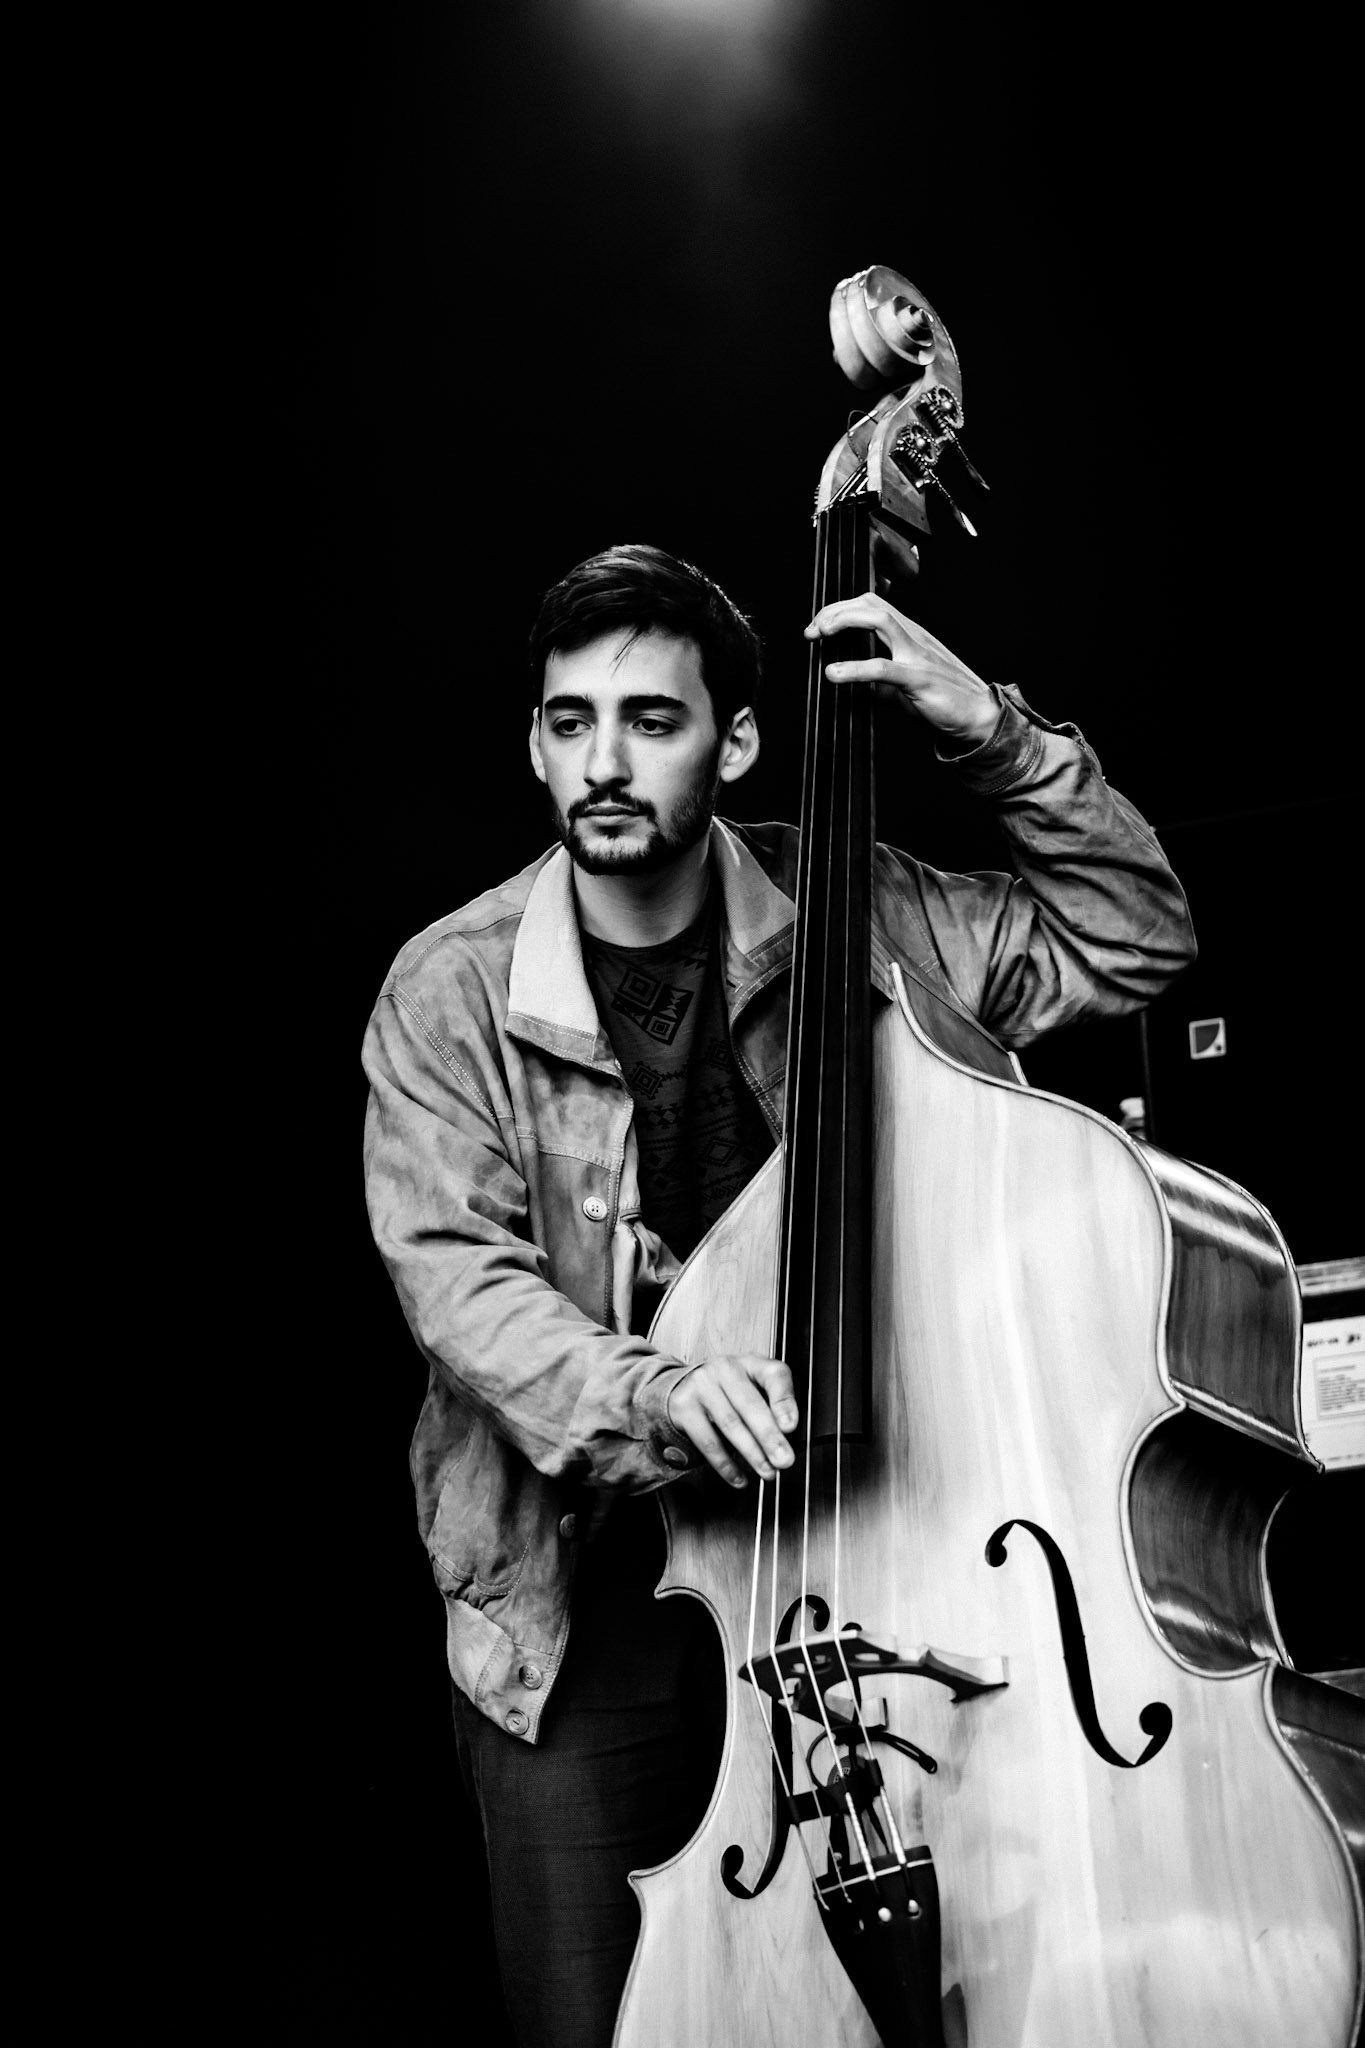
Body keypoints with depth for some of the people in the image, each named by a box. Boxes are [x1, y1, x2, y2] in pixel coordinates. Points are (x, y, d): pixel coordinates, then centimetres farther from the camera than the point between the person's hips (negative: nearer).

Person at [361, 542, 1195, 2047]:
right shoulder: (449, 991, -7)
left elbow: (1133, 944, 1)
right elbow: (453, 1275, -14)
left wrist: (991, 735, -11)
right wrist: (649, 1395, -32)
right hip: (576, 1580, -1)